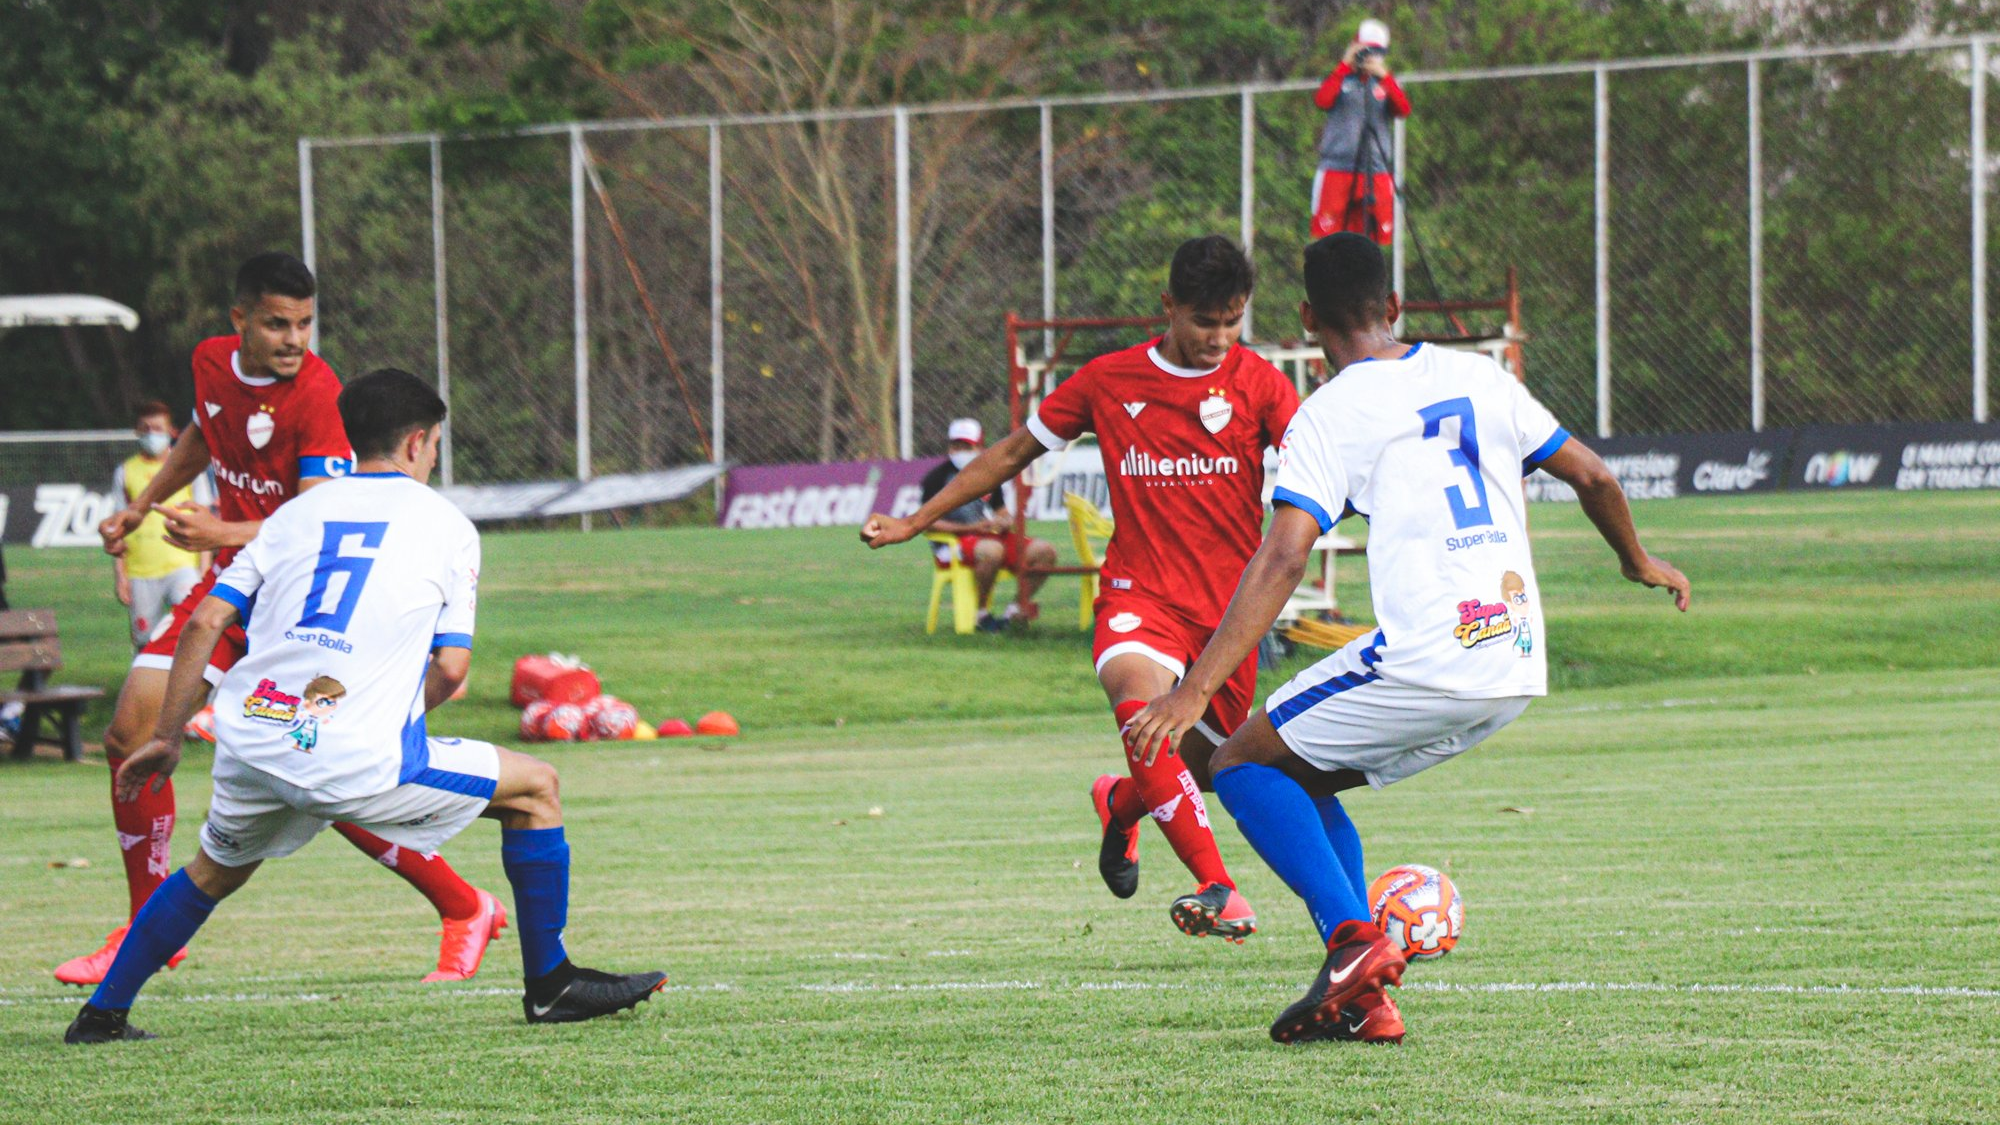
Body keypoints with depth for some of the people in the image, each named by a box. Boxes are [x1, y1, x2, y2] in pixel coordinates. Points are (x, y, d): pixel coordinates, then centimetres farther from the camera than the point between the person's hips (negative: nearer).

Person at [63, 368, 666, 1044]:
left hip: (251, 742, 5)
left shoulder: (298, 513, 17)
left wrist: (167, 739, 17)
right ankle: (550, 984, 17)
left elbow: (205, 622, 11)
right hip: (359, 763, -5)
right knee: (535, 788, 13)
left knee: (215, 872, 33)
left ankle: (102, 1015, 31)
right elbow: (450, 667, 2)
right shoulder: (447, 526, 8)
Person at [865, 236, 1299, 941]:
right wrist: (915, 522, 15)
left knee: (1201, 770, 10)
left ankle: (1118, 803, 48)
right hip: (1140, 596, -1)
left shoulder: (1255, 381, 0)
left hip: (1228, 605, 1)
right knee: (1143, 707, -32)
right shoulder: (1110, 381, 3)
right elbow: (1014, 453, 14)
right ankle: (1219, 891, -37)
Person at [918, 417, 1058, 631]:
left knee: (1045, 550, -11)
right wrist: (971, 528, -18)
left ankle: (1018, 609, 0)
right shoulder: (937, 477, -2)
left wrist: (1005, 522, -3)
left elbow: (1001, 512, 24)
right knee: (991, 550, -41)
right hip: (954, 541, -7)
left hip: (992, 535, 7)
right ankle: (980, 614, -22)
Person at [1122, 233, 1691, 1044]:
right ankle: (1363, 999, 10)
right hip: (1517, 670, 7)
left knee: (1245, 764, 8)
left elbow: (1282, 559, -14)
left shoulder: (1329, 415, -4)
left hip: (1424, 660, -7)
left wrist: (1194, 691, -17)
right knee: (1304, 779, 22)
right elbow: (1592, 477, 20)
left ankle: (1353, 939, -12)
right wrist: (1639, 563, 40)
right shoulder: (1477, 377, 14)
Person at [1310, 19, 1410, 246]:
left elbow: (1404, 110, -6)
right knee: (1328, 235, -6)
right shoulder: (1342, 80, 8)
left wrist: (1384, 76, -14)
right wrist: (1344, 65, -11)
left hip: (1375, 172, 1)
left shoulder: (1384, 84, 12)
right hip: (1337, 167, -1)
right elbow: (1322, 100, -13)